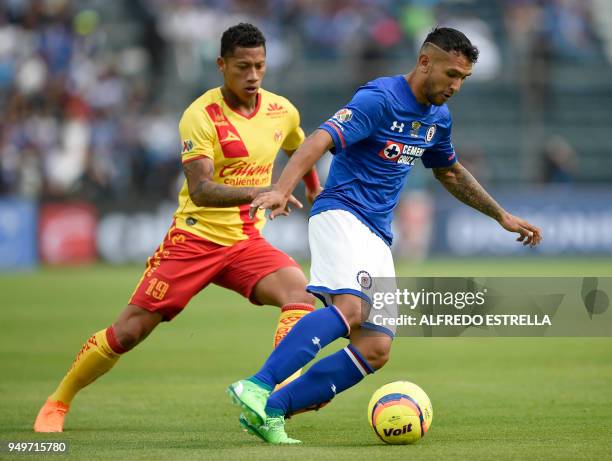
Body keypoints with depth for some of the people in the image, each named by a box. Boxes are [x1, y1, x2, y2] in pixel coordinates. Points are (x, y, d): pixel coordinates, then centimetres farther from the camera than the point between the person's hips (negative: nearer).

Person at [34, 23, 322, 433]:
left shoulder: (282, 111, 3)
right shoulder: (201, 115, -15)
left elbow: (302, 150, 29)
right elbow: (200, 190, -28)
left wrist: (315, 190, 36)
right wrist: (256, 192, -41)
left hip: (247, 243, 4)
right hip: (195, 240, -4)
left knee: (301, 294, -26)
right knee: (128, 331, -3)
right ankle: (58, 402, 18)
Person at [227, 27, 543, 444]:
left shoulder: (437, 117, 15)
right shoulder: (379, 99, -12)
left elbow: (450, 172, 34)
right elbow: (320, 140, -24)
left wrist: (501, 215, 36)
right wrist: (282, 190, -40)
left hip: (378, 237, 8)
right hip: (341, 213, -8)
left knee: (376, 349, -7)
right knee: (349, 308, -34)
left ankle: (271, 412, -8)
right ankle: (256, 387, -39)